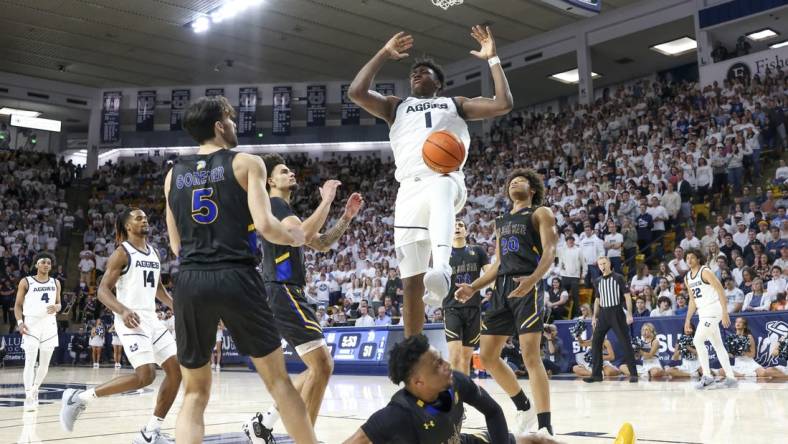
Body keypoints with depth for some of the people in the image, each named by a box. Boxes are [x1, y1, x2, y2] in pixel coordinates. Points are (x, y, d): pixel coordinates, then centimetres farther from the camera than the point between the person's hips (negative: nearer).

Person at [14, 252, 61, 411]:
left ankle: (35, 390, 29)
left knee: (45, 363, 9)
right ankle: (29, 397, -6)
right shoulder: (26, 282, -1)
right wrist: (20, 322, -13)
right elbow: (18, 305, 2)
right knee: (30, 362, -10)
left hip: (49, 324, 4)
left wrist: (56, 307, -8)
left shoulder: (55, 283, 10)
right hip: (31, 324, -4)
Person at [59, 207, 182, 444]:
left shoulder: (154, 253, 16)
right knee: (145, 376, -20)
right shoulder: (122, 253, -6)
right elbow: (102, 290, -12)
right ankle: (79, 397, -5)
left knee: (176, 371, -2)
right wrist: (123, 311, -30)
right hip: (131, 320, -8)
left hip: (151, 318, 8)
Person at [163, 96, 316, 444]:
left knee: (195, 392, 13)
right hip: (236, 278, -3)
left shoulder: (173, 174, 16)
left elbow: (176, 245, 16)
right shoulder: (247, 163, 3)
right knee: (278, 379, 10)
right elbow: (265, 226, -8)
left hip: (189, 283, 4)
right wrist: (295, 237, 12)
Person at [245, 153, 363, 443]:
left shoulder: (284, 210, 24)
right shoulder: (275, 205, -8)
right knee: (322, 365, -14)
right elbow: (304, 234, -27)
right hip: (283, 294, -11)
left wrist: (347, 217, 12)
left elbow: (320, 244, 23)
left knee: (319, 366, 14)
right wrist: (326, 201, -16)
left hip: (286, 295, 11)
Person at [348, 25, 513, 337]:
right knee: (411, 284, -1)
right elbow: (356, 92, 10)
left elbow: (504, 103, 11)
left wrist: (492, 59, 13)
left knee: (440, 190, -43)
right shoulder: (396, 107, 27)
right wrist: (384, 53, 18)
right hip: (409, 190, 2)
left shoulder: (456, 104, 24)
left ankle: (442, 269, -65)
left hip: (447, 179, -2)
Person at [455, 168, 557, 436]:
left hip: (527, 287, -7)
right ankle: (524, 409, 22)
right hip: (502, 288, 7)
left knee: (530, 356, -14)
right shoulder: (502, 222, 25)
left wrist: (533, 278, -29)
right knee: (487, 356, 5)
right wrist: (473, 288, 14)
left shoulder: (541, 213, 5)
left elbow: (549, 251, -10)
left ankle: (545, 428, -9)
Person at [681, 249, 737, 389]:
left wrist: (725, 313, -23)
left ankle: (707, 376, -8)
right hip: (703, 313, 9)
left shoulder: (705, 272, -11)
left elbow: (721, 291, -16)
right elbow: (692, 300, 20)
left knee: (698, 341, -15)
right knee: (718, 345, 10)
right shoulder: (687, 278, 12)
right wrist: (688, 320, 17)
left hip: (713, 310, -9)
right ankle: (730, 377, 16)